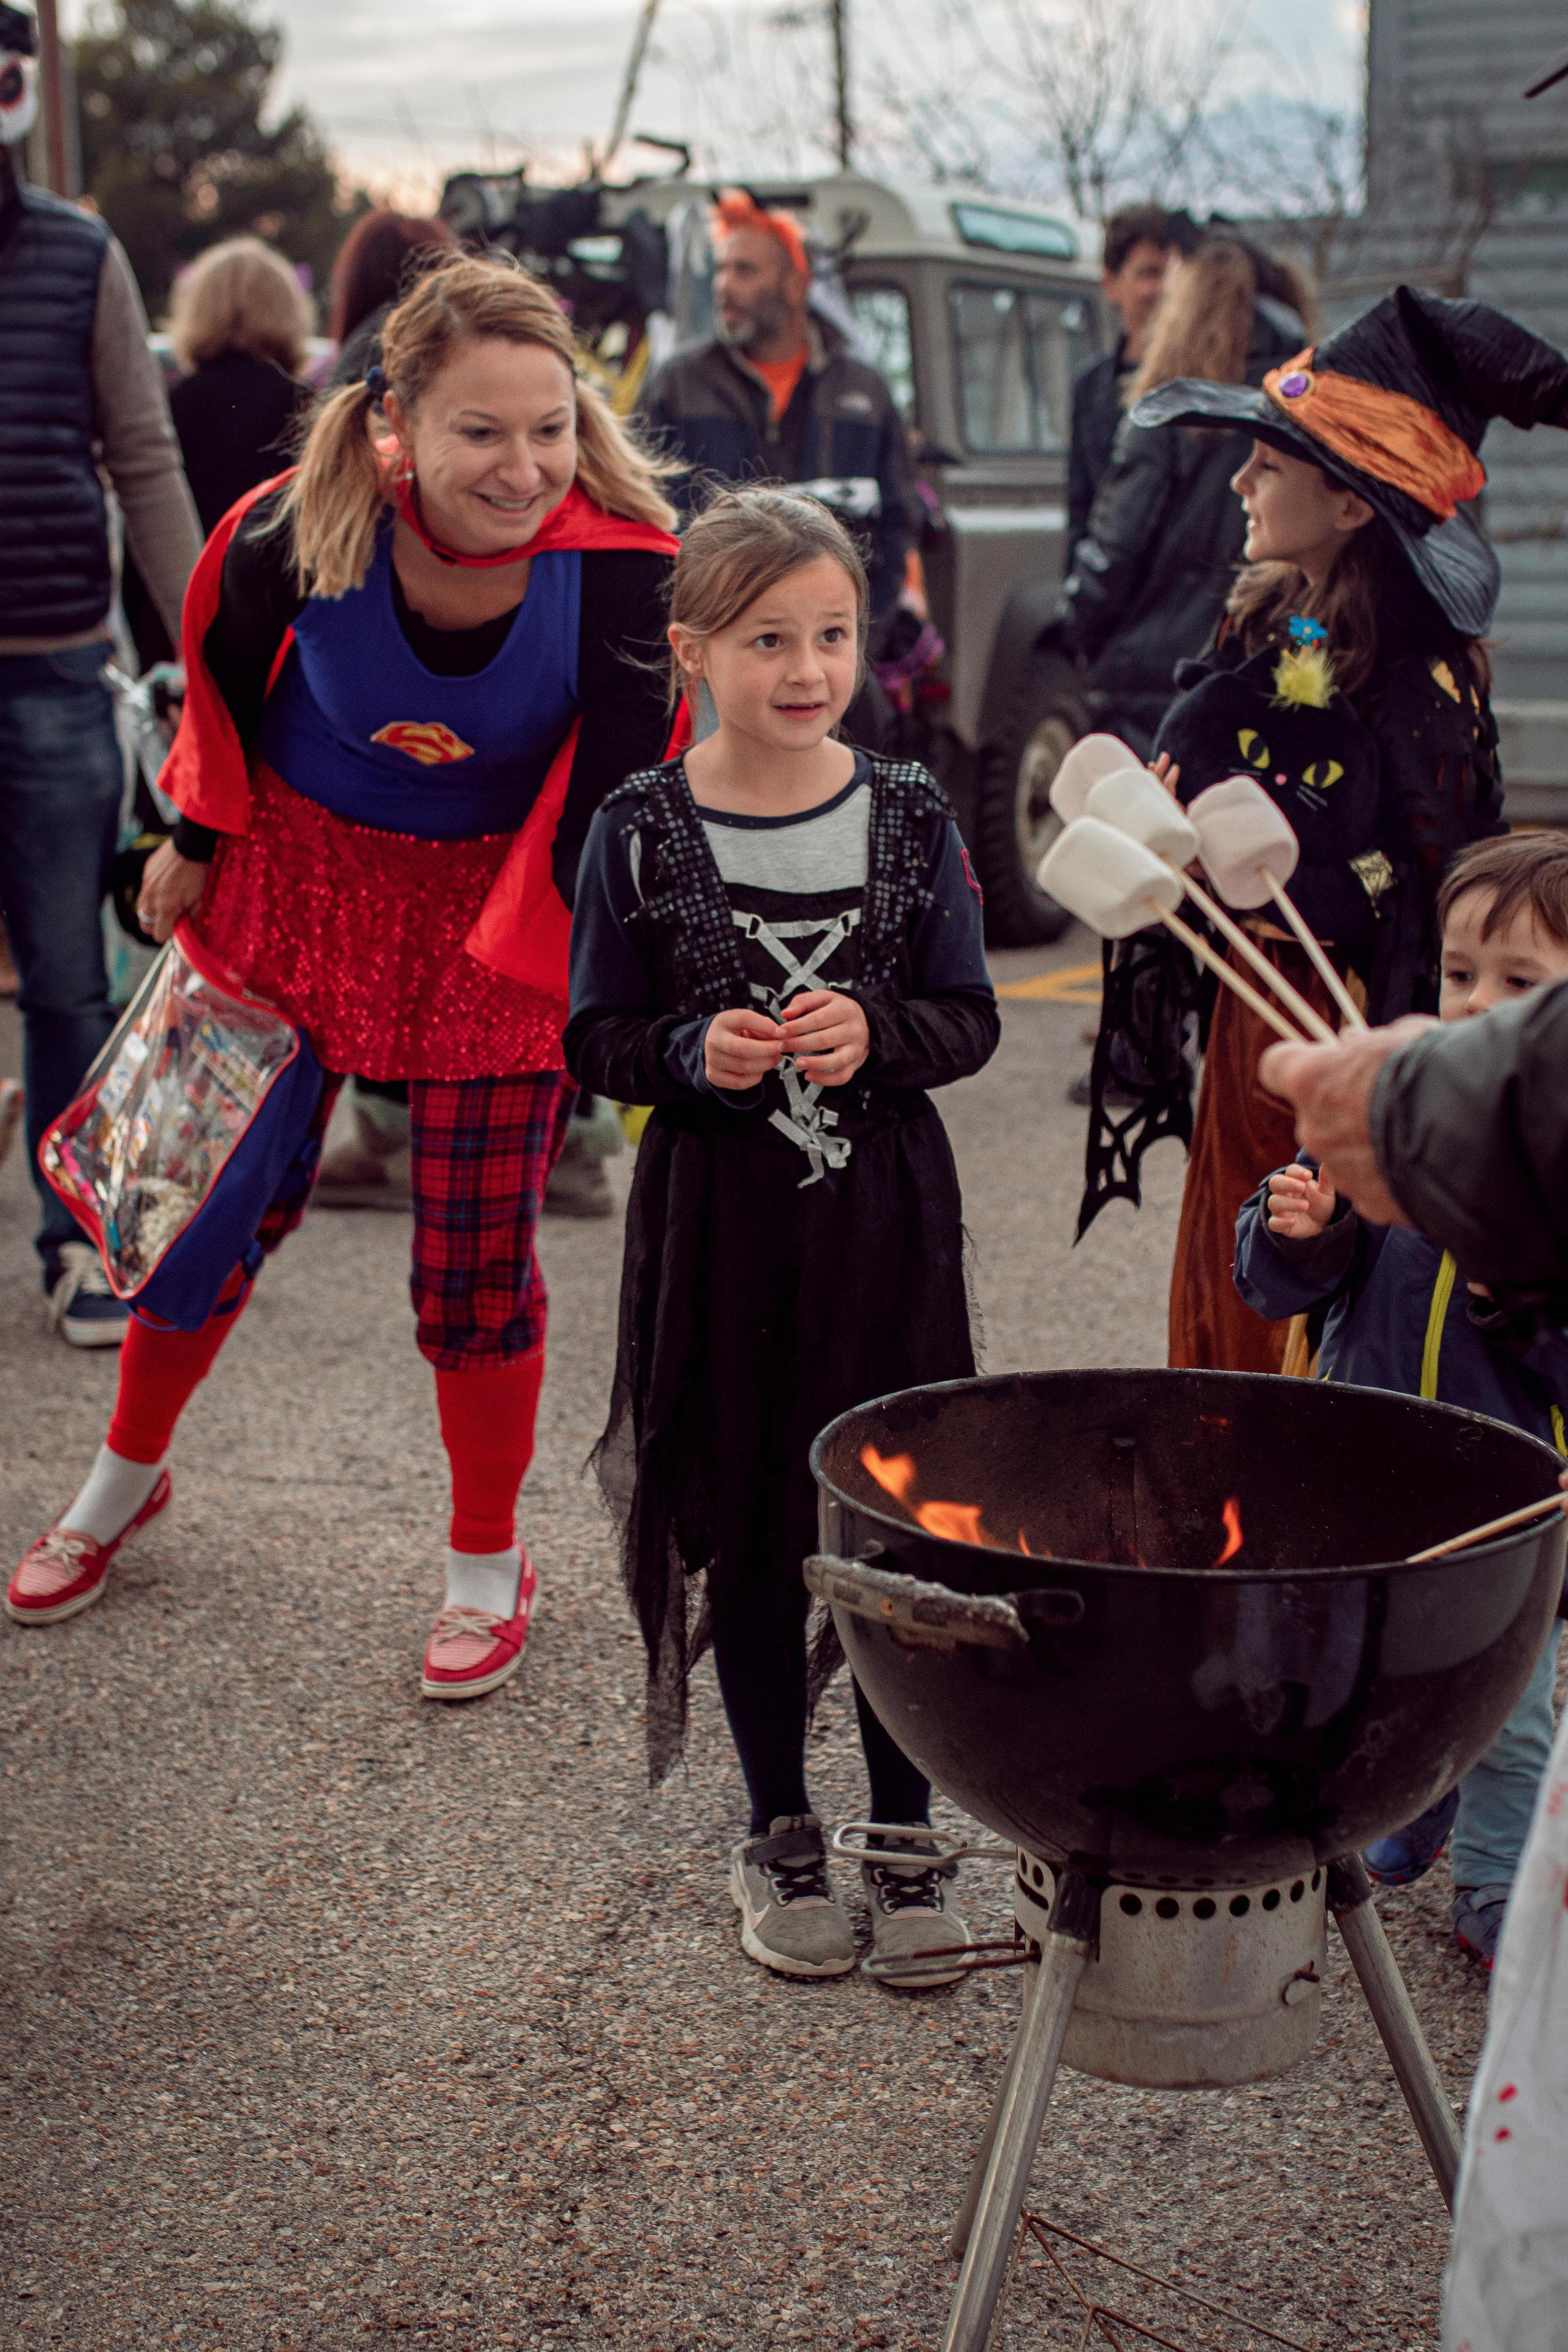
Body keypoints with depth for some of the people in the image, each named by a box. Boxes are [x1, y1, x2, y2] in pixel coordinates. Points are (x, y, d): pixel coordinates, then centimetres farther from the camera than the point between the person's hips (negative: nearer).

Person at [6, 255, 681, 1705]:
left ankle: (489, 1563, 25)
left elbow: (616, 804, -20)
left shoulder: (622, 568, -28)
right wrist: (192, 850, 9)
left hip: (501, 905, -1)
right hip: (305, 870, 1)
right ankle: (127, 1477, 39)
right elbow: (227, 685, -3)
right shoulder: (296, 536, -25)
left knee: (478, 1258, 2)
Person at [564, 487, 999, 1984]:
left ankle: (903, 1838, 23)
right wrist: (695, 1055, -20)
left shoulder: (909, 821, -1)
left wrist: (873, 1036, -17)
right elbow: (596, 1043, -1)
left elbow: (971, 1021, 3)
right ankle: (779, 1836, 27)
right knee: (750, 1537, 9)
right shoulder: (640, 834, -4)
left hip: (886, 1221, 1)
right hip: (720, 1226, -1)